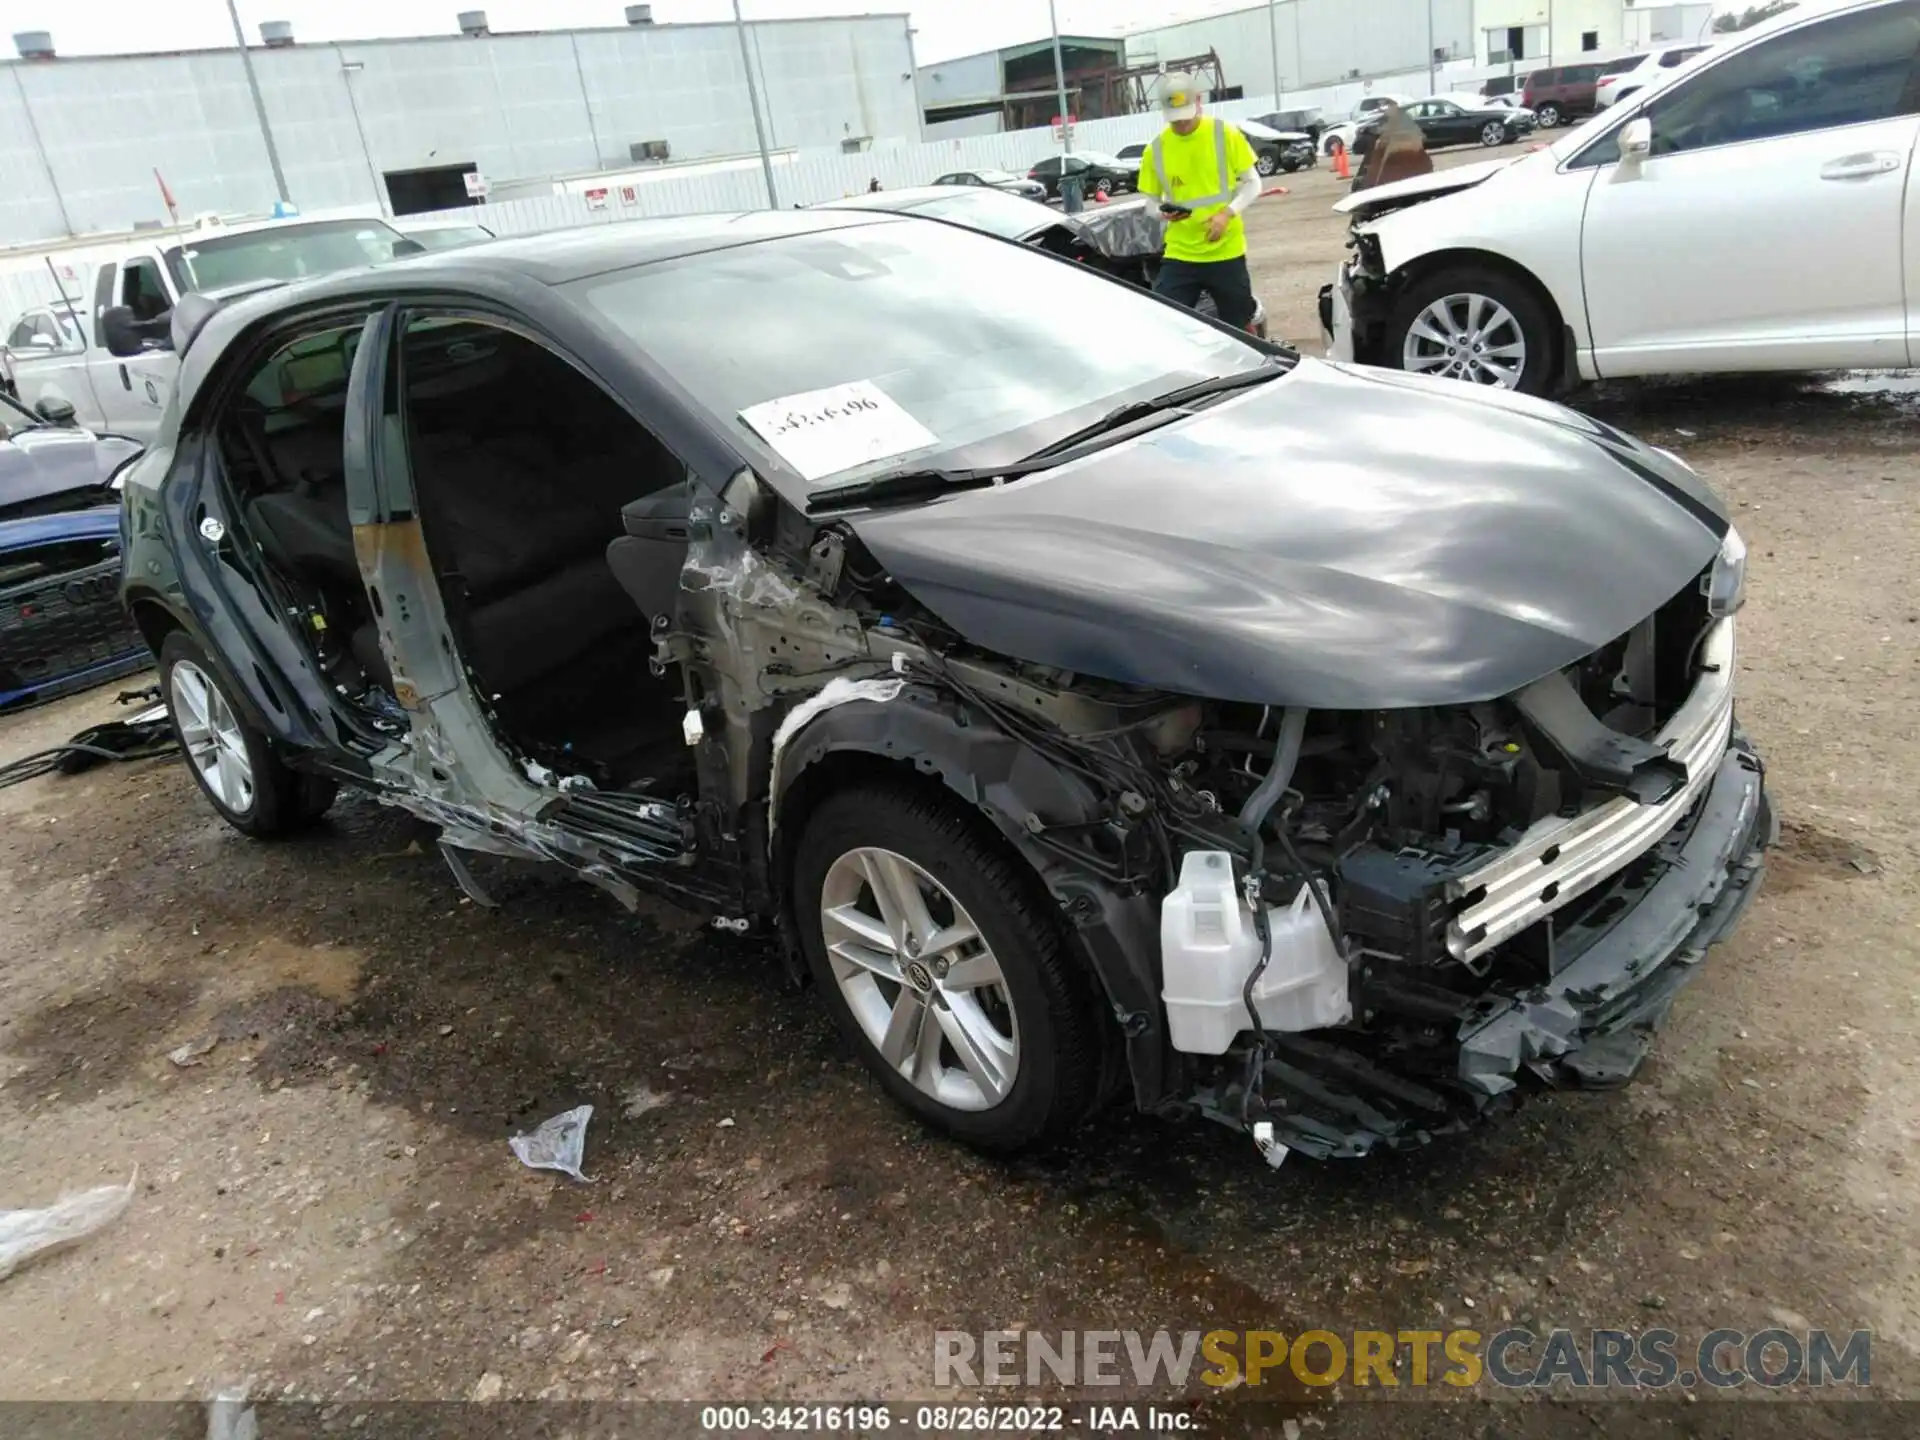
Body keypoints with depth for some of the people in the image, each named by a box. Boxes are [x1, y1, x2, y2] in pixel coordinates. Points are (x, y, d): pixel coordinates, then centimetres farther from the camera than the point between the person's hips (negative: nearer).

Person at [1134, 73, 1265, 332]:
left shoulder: (1226, 135, -4)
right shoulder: (1155, 150, 0)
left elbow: (1253, 183, 1)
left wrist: (1228, 213, -17)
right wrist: (1163, 212, -15)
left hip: (1226, 251, -1)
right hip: (1179, 254, 1)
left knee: (1241, 326, 12)